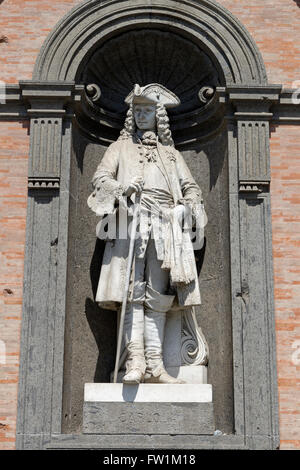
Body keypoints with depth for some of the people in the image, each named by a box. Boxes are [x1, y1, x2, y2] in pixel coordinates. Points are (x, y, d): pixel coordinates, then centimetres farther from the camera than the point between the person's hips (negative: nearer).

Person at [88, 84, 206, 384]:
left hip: (165, 227, 2)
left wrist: (186, 207, 1)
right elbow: (100, 177, 9)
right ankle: (135, 362, -19)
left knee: (158, 298, -4)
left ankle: (154, 366, -5)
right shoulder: (121, 147, 21)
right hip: (131, 223, -2)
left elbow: (191, 187, 23)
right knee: (133, 293, -14)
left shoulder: (170, 153, 26)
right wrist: (121, 187, -13)